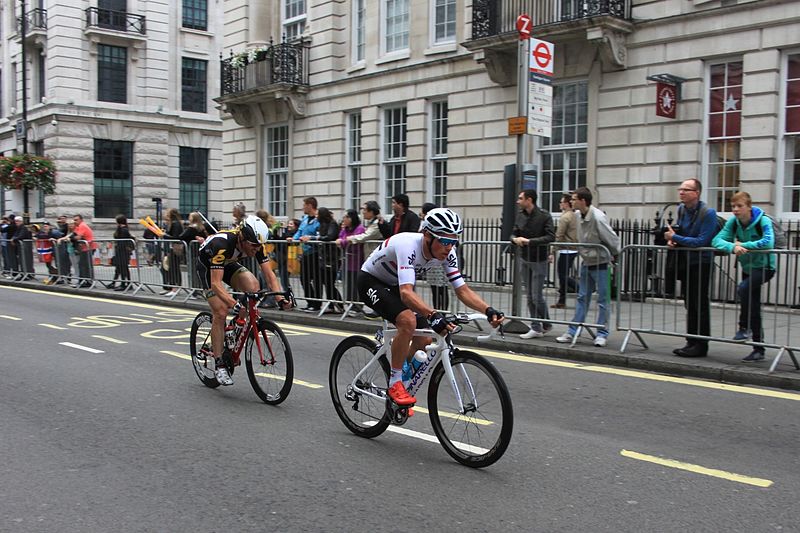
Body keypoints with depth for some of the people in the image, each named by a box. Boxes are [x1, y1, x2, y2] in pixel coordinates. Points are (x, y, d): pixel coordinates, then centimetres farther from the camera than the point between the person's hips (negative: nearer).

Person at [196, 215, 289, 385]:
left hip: (228, 263, 5)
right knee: (220, 313, -17)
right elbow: (216, 283, -44)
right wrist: (234, 303, -58)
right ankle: (219, 365, -7)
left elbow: (269, 274, -22)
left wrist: (280, 297, -37)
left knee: (252, 285, -24)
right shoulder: (222, 244, -40)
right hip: (206, 266, -5)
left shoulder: (256, 244, -24)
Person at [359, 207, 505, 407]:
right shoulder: (408, 246, -38)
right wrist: (433, 315, -64)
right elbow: (406, 293, -49)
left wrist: (489, 310, -33)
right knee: (408, 321, -31)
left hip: (394, 285, 7)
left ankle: (404, 379, 22)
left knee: (425, 340, -4)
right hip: (371, 281, -7)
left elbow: (462, 289, -16)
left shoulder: (446, 254, -17)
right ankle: (395, 383, -15)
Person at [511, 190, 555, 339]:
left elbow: (551, 237, -19)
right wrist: (515, 239, -14)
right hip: (525, 260, 6)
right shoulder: (520, 215, 6)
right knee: (530, 297, 9)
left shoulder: (544, 216, -12)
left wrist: (530, 241, -25)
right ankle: (536, 327, 17)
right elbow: (514, 233, 10)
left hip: (539, 261, -6)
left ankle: (545, 324, 15)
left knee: (537, 296, -5)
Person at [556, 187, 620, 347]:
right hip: (586, 263, 8)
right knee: (582, 297, 11)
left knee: (603, 299, 3)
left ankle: (602, 334, 11)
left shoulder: (598, 217, -22)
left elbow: (612, 240, -16)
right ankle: (572, 332, 15)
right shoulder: (580, 217, 2)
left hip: (601, 264, -8)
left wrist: (615, 257, -5)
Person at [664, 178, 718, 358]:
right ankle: (692, 342, 20)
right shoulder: (681, 209, 8)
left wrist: (675, 237, -16)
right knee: (690, 305, 12)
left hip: (701, 263, -7)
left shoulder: (708, 213, -15)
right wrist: (672, 240, -2)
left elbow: (701, 241, -20)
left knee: (700, 305, -3)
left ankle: (701, 345, 4)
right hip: (685, 262, 7)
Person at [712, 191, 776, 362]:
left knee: (743, 289, -31)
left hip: (764, 266, -6)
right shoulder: (733, 222, -4)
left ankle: (745, 327, -13)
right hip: (748, 267, 6)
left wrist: (743, 245, -27)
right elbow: (717, 240, -16)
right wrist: (733, 247, -36)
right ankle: (759, 349, 19)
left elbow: (768, 242, -34)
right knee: (753, 309, 9)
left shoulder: (763, 221, -18)